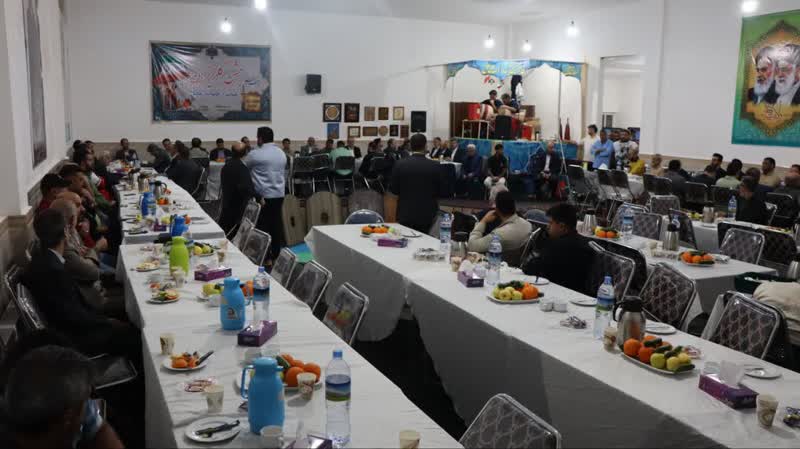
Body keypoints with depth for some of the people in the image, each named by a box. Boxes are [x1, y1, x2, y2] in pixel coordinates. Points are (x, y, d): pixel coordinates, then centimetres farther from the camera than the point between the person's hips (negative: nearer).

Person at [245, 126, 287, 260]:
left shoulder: (255, 154, -9)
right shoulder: (281, 153, 11)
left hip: (262, 194, -6)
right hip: (279, 193, 6)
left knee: (263, 225, -1)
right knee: (277, 224, 9)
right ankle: (276, 254, 14)